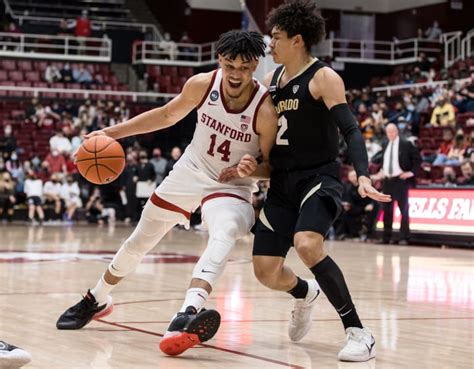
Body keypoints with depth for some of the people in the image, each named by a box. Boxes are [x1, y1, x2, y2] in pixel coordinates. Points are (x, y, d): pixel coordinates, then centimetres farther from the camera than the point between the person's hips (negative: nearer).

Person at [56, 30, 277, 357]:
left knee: (224, 235, -37)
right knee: (140, 241, 14)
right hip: (191, 172, 4)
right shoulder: (202, 85, -17)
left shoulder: (265, 110, -26)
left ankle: (188, 313, -54)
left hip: (233, 185, -4)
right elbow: (168, 115, 3)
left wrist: (251, 169, -36)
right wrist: (112, 132, 1)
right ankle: (97, 300, 39)